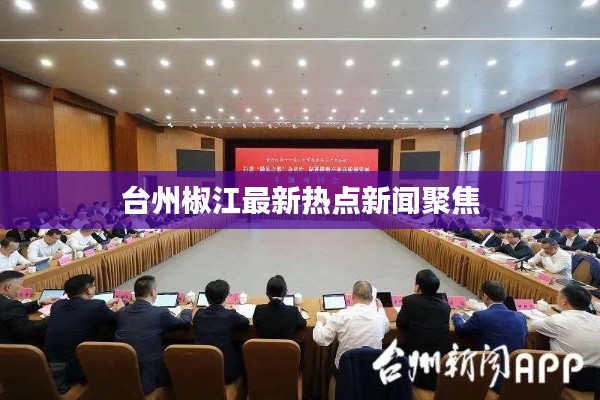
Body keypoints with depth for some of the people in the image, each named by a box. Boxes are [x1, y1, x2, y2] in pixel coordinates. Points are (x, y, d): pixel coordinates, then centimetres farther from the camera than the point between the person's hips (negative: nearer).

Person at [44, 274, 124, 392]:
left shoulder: (57, 305, 0)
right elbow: (118, 319, -3)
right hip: (75, 369, -6)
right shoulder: (96, 306, -18)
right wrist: (120, 308, 18)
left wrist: (105, 306, 27)